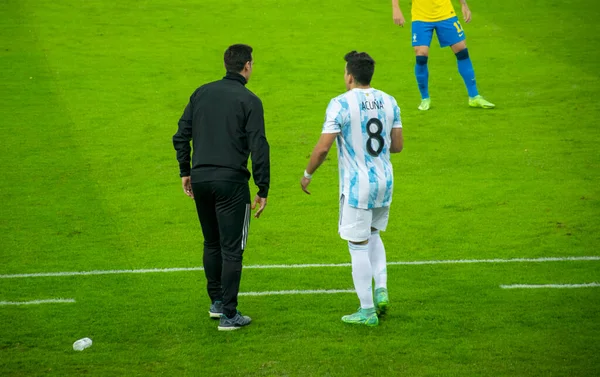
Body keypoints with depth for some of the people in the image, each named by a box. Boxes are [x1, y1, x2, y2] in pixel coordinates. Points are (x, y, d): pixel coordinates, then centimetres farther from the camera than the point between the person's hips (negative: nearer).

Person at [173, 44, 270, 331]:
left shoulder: (201, 93, 9)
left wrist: (185, 172, 18)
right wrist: (263, 190, -5)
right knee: (231, 249, 1)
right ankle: (229, 315, 1)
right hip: (231, 181, -5)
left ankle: (216, 302, 29)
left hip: (200, 179, 5)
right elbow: (259, 148, -10)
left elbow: (181, 136, 9)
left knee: (211, 244, 20)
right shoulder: (249, 101, -6)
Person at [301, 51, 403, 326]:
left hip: (357, 185, -6)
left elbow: (323, 147, -17)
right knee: (372, 235, 26)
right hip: (385, 181, 6)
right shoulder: (389, 102, 3)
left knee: (359, 247, 3)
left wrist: (307, 174, -1)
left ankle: (367, 312, 6)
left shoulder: (341, 104, -15)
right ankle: (381, 288, 10)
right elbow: (397, 145, 7)